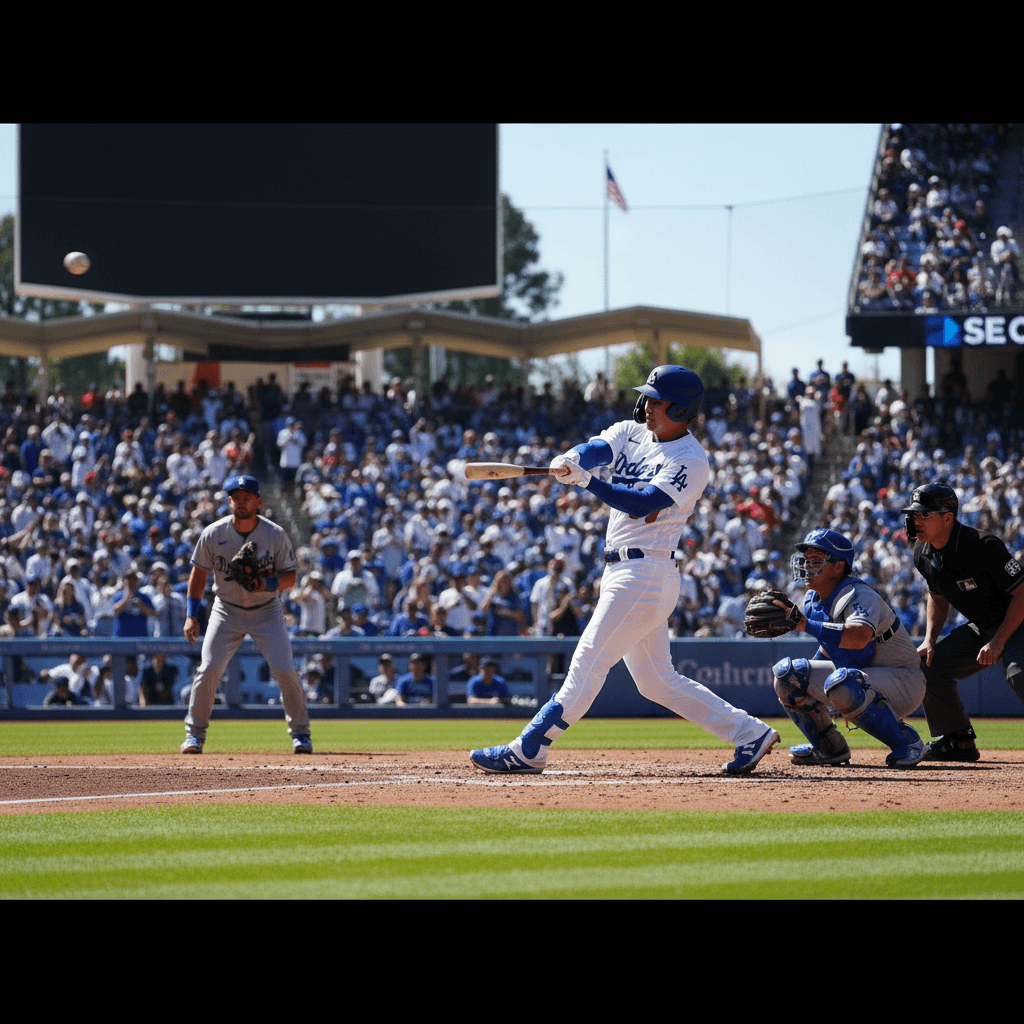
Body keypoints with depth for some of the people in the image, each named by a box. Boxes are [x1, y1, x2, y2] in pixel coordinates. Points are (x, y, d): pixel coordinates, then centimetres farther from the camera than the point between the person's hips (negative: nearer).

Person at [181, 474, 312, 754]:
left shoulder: (275, 534, -12)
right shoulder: (214, 534, -10)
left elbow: (290, 577, -6)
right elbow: (199, 573, 1)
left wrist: (267, 584, -27)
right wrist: (192, 615, -5)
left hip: (267, 610, -1)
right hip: (227, 609, 1)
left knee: (285, 670, -12)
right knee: (209, 669, -11)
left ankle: (300, 731, 6)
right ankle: (195, 733, 5)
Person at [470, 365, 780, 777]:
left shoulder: (690, 461, -12)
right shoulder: (631, 433, 12)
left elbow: (642, 504, -23)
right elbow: (598, 448, -7)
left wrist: (586, 480, -32)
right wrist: (572, 461, -29)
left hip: (646, 576, -9)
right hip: (621, 571, 9)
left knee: (588, 663, -9)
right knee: (657, 681, 13)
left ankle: (527, 752, -7)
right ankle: (749, 732, 17)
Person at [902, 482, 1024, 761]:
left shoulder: (982, 546, -28)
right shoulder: (923, 554, -3)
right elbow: (938, 597, 16)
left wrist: (998, 642, -28)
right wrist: (930, 640, 2)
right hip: (980, 628, 9)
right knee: (928, 665, 1)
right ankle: (958, 743, 12)